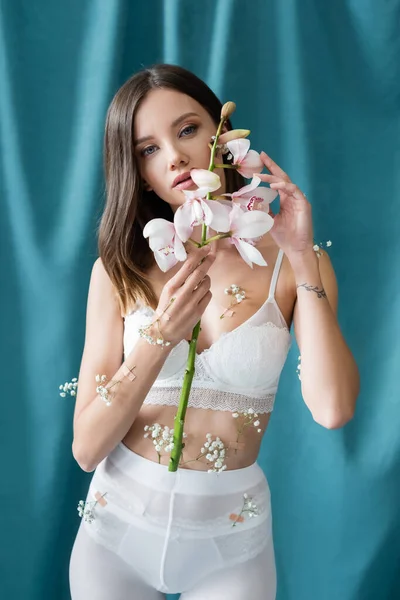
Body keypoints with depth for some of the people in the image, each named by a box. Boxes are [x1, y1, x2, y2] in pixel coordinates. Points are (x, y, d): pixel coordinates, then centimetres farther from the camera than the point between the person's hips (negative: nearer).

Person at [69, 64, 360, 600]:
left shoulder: (290, 260, -7)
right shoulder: (120, 269, -6)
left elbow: (332, 409, -22)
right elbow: (87, 448, -11)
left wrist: (303, 259, -22)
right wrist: (161, 335, -24)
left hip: (231, 540, -1)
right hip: (117, 522, 1)